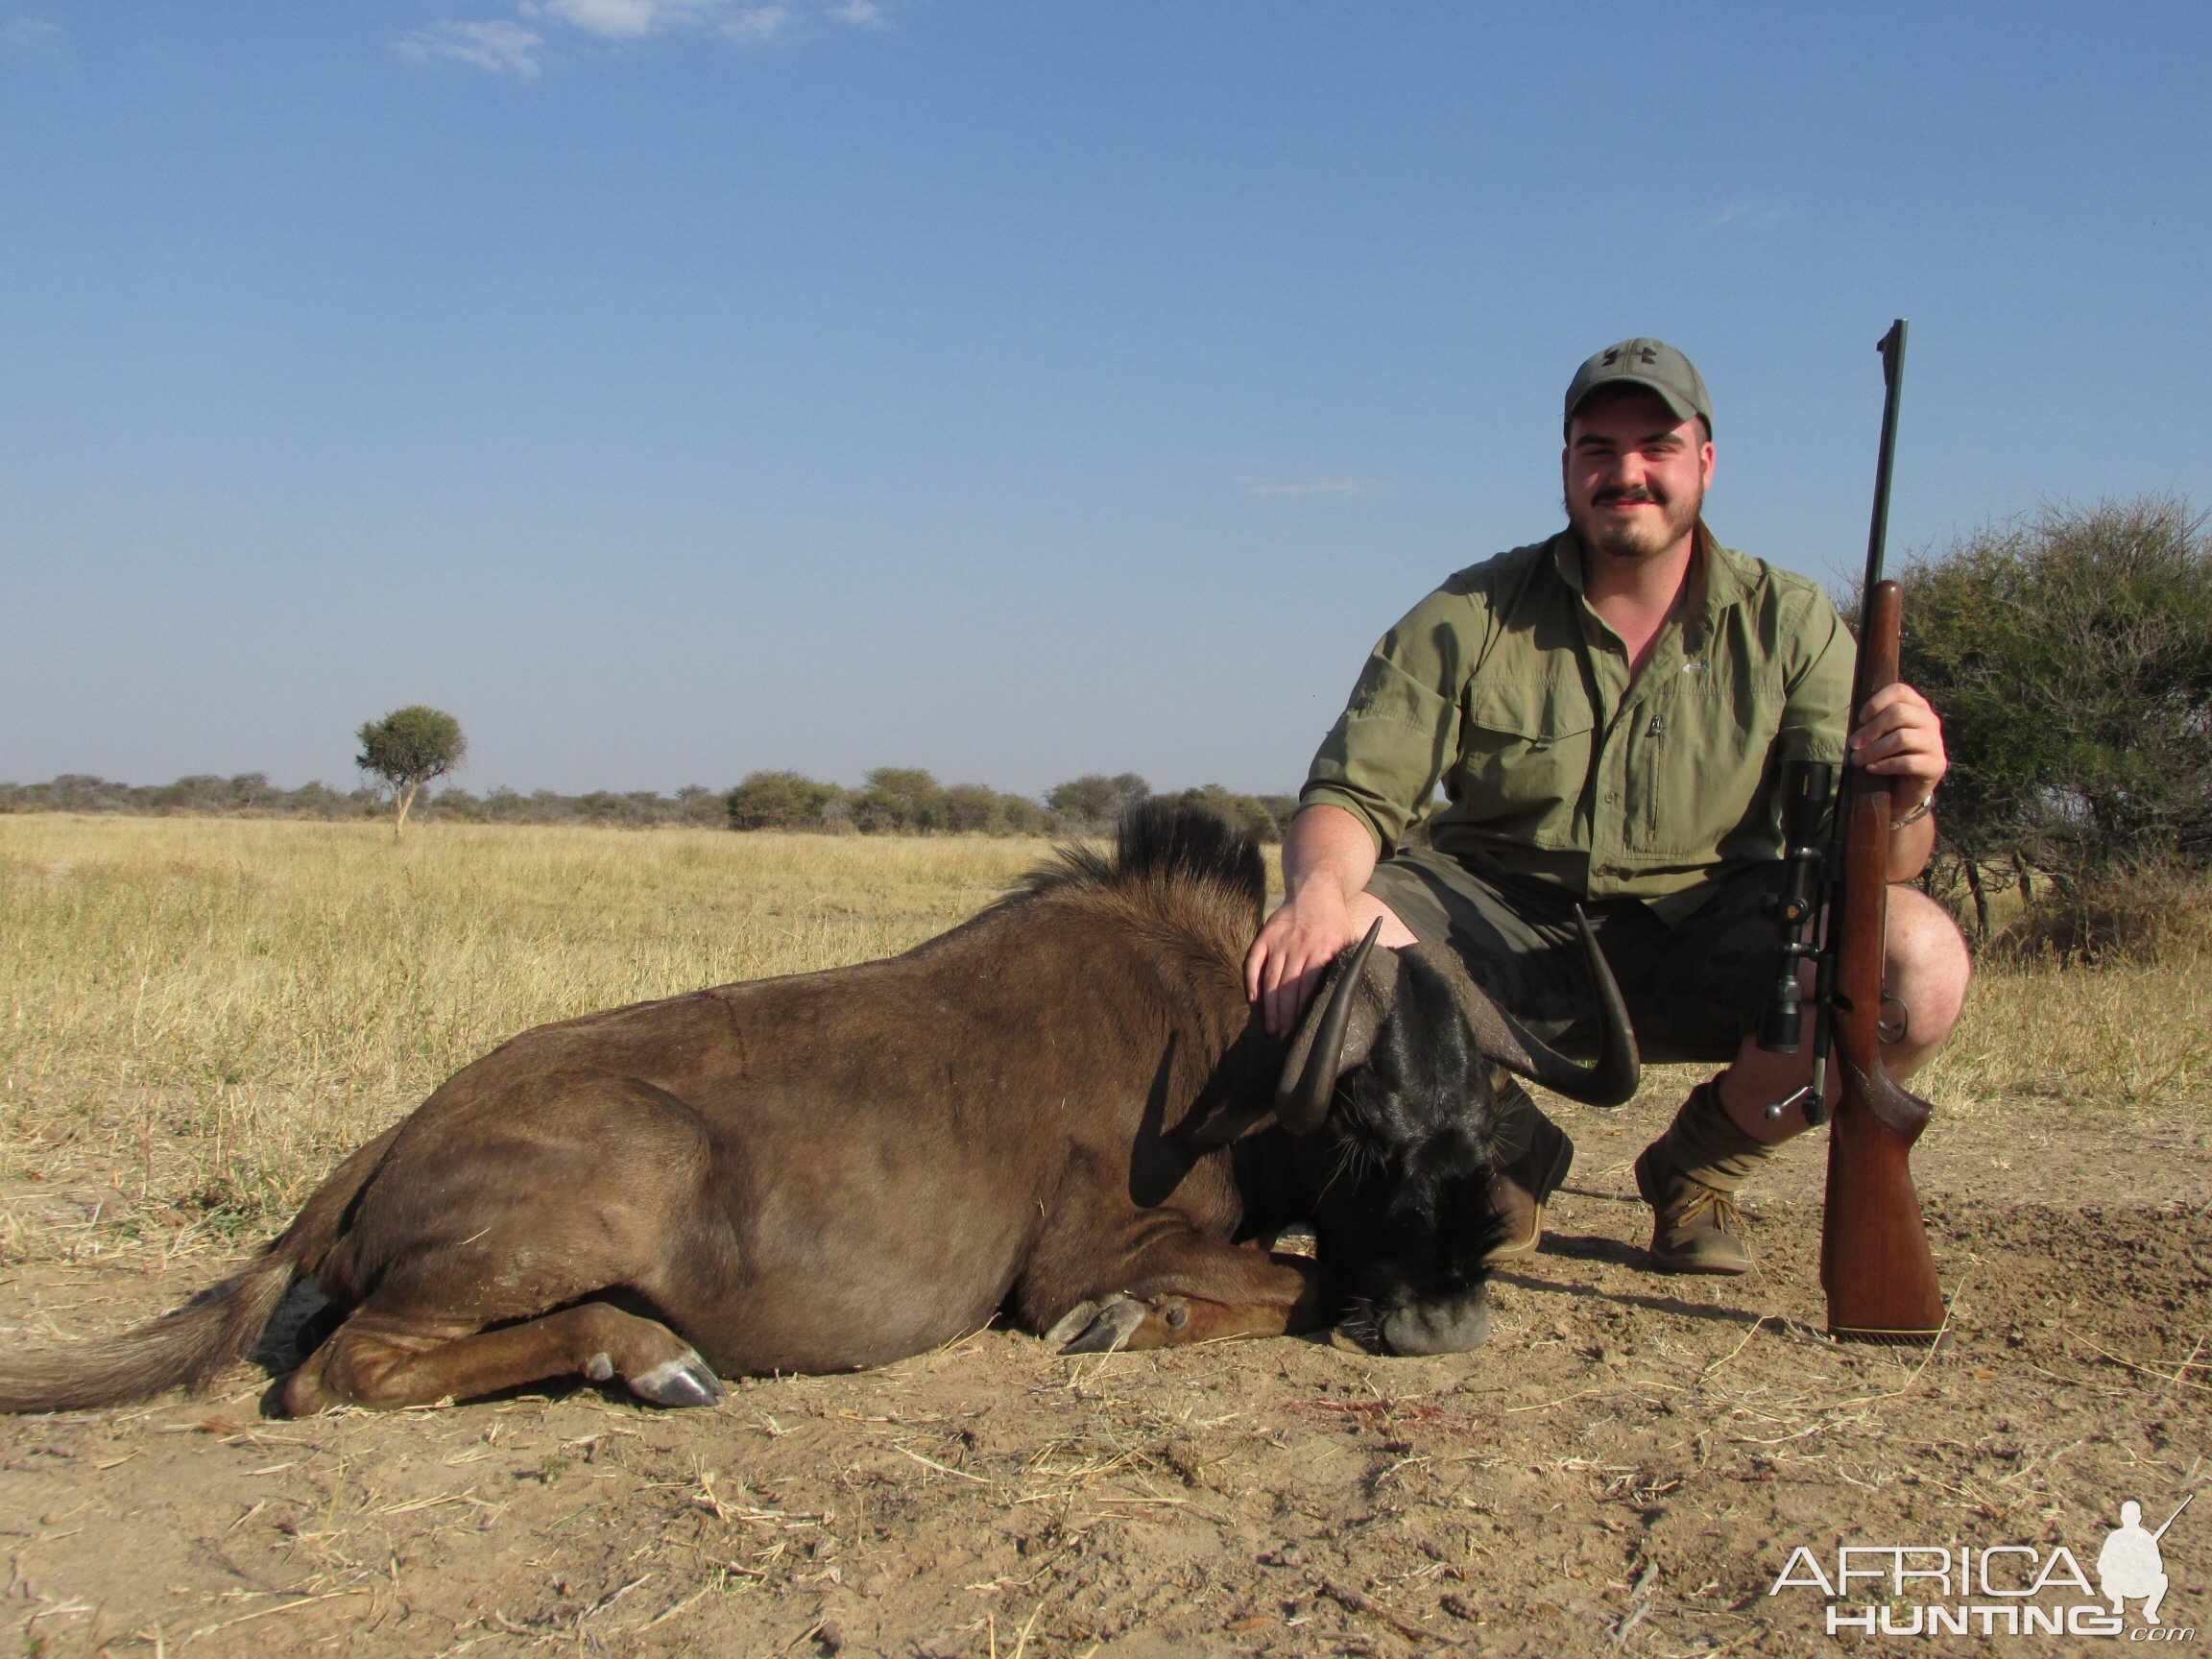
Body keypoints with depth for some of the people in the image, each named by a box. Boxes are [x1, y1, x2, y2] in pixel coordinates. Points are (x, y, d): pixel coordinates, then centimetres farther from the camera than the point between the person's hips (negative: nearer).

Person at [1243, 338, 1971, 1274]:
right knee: (1314, 959, -30)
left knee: (1923, 961, -27)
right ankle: (1507, 1152, 3)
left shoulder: (1789, 624, 0)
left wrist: (1898, 807, -33)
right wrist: (1320, 889, -32)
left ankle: (1702, 1164, 4)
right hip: (1505, 927, 0)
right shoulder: (1470, 618, -2)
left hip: (1704, 940, 1)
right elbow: (1351, 795, -9)